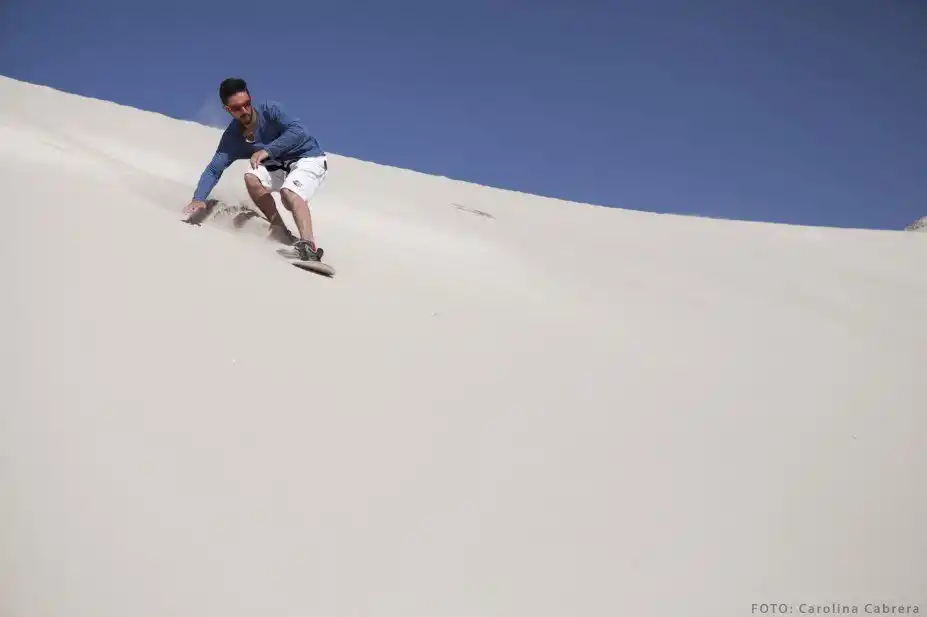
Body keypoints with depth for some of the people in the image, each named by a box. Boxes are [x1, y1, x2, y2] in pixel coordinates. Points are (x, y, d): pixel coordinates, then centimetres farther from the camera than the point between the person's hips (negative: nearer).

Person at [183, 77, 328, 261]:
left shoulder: (269, 109, -19)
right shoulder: (232, 137, -7)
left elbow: (298, 131, -30)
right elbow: (213, 169, -11)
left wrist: (267, 150, -37)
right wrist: (199, 198, -28)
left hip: (309, 157, -5)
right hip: (279, 166, 5)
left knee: (289, 192, -32)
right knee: (251, 178, -20)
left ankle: (309, 247, -46)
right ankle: (281, 233, -13)